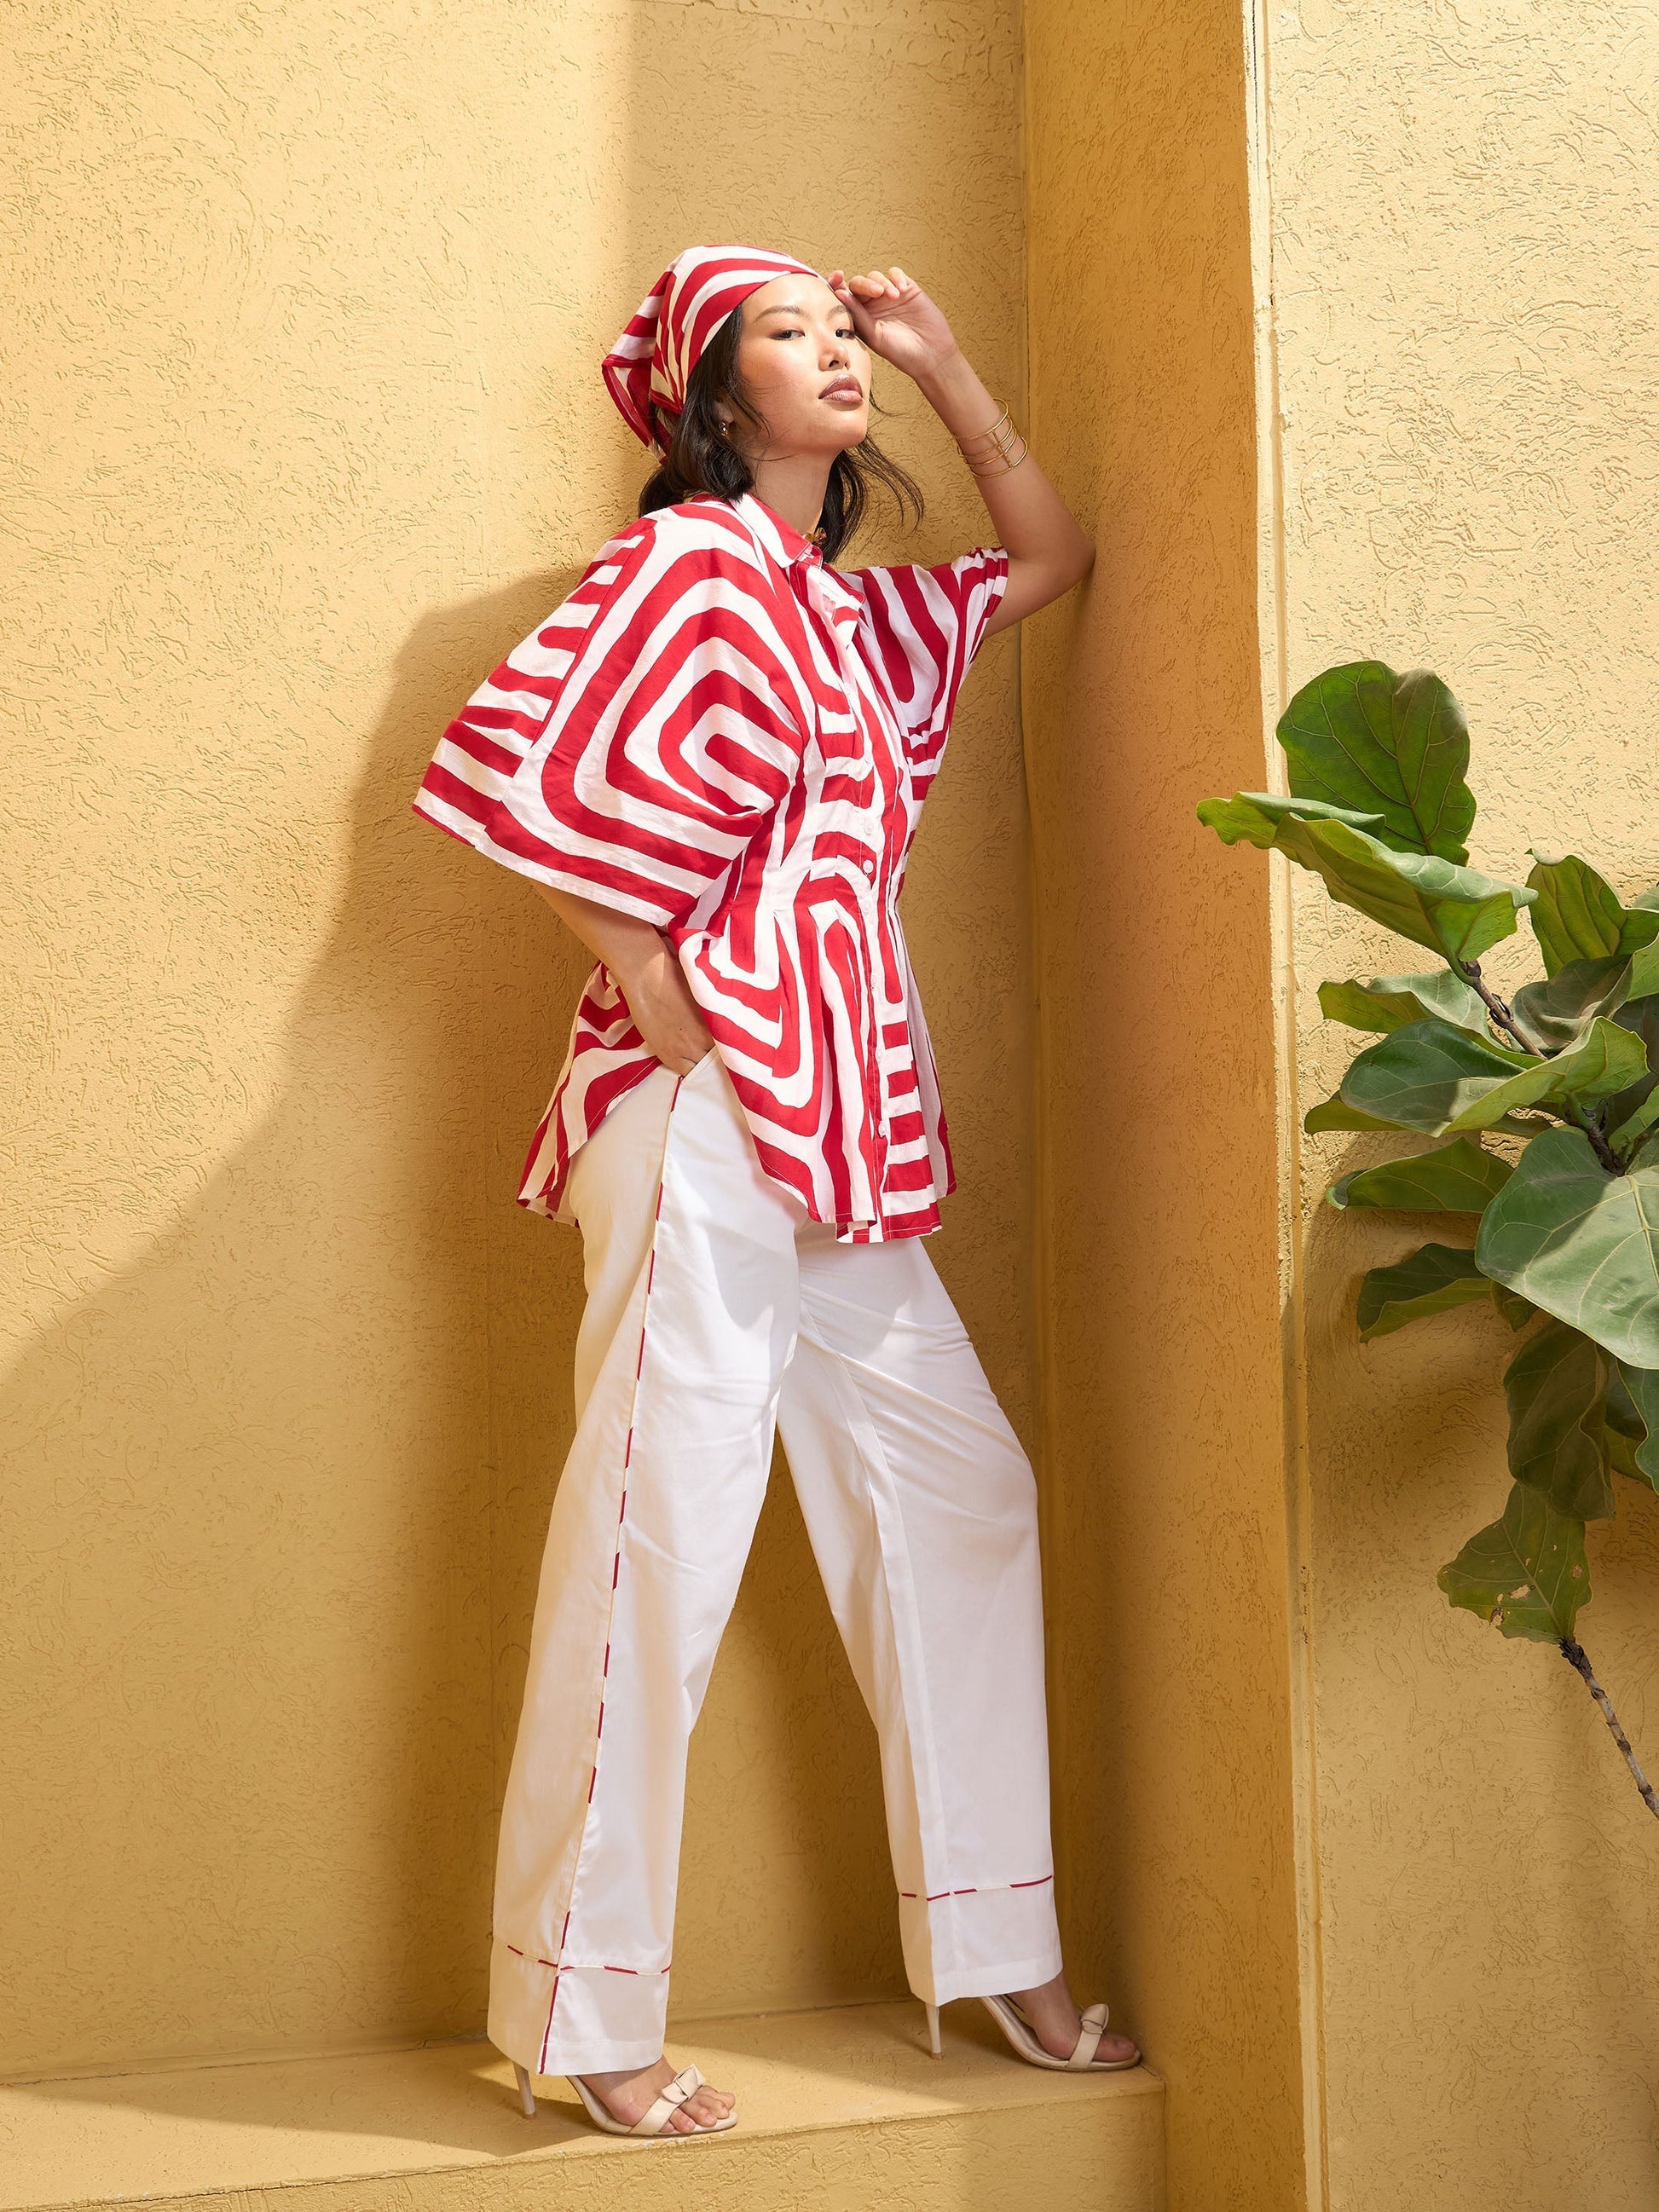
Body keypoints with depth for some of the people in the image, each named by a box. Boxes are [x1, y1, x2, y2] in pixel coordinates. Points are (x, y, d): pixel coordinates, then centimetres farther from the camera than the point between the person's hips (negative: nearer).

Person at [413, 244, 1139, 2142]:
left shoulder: (854, 612, 21)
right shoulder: (688, 565, -3)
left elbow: (1053, 555, 32)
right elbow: (516, 764, -14)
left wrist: (943, 367, 23)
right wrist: (657, 994, -12)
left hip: (840, 1132, 9)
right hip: (705, 1117, -9)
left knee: (960, 1496, 8)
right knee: (662, 1529, -7)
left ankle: (989, 1950, 20)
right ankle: (580, 2018, 7)